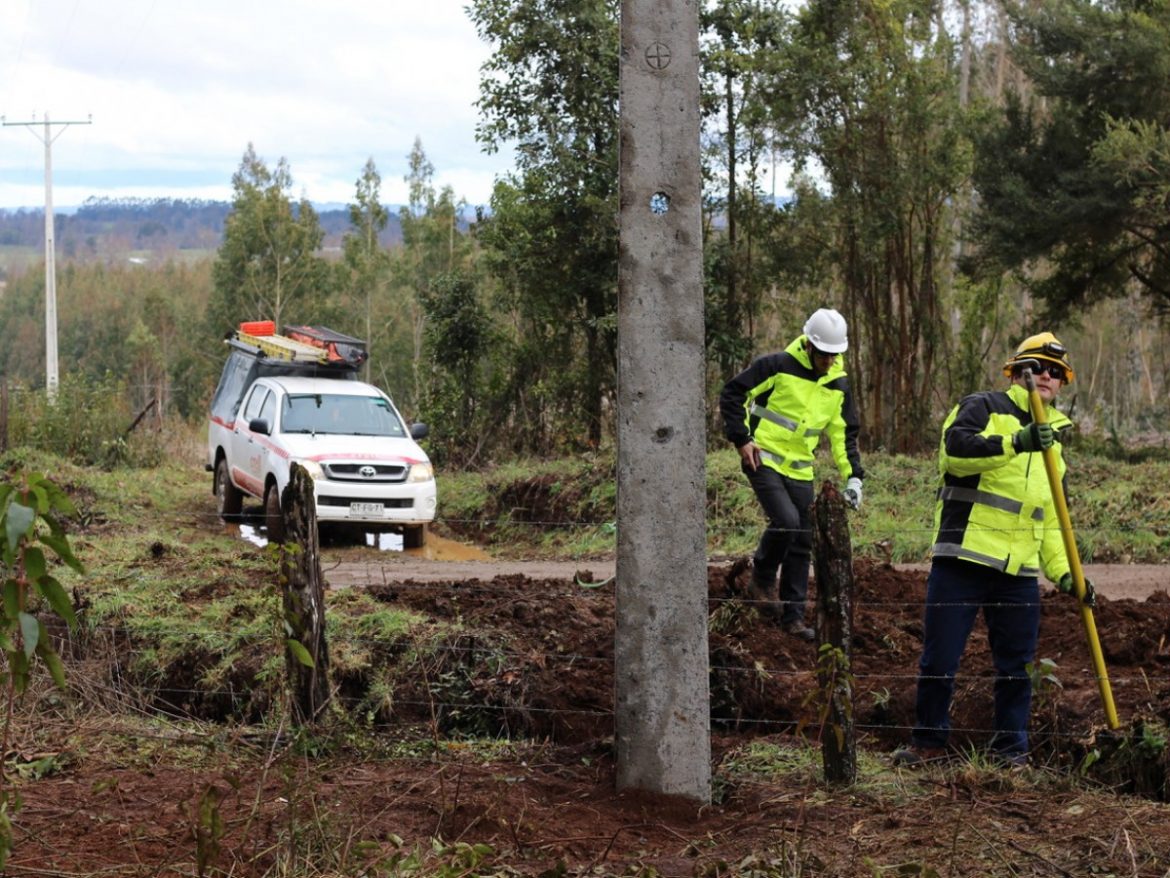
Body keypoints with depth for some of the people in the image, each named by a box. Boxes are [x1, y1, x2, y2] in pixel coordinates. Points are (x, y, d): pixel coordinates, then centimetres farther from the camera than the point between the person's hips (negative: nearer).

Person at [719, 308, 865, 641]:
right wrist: (741, 439, -13)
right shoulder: (778, 366, -11)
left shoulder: (838, 384, 6)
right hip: (764, 460, -6)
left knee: (801, 544, 5)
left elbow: (843, 434, 14)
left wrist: (852, 475, 3)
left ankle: (792, 615, 14)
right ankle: (762, 579, 0)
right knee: (785, 520, -25)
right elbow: (732, 394, -7)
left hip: (800, 470, 6)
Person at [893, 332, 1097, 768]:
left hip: (1020, 572, 5)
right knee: (940, 659, -1)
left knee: (1017, 666, 6)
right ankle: (928, 741, 13)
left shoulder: (1052, 443, 21)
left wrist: (1063, 571, 10)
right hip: (962, 559, -5)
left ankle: (1011, 748, 17)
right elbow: (956, 447, -20)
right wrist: (1015, 443, -31)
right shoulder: (983, 407, 2)